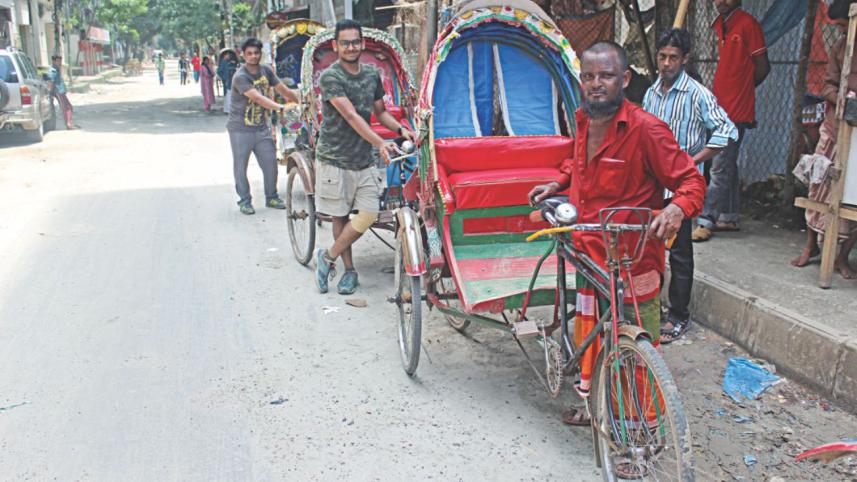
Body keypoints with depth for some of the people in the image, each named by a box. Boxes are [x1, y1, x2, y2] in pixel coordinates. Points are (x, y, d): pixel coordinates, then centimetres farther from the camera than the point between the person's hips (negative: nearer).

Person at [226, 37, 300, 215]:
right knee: (241, 166, 4)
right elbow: (258, 98, -30)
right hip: (240, 129, -5)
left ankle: (271, 197, 21)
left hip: (261, 127, 5)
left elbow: (284, 90, 5)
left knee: (271, 162, 5)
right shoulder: (240, 77, -18)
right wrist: (281, 107, -40)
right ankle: (244, 200, 18)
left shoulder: (266, 71, 2)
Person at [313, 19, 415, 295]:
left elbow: (380, 112, 19)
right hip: (334, 158, -5)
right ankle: (349, 270, 20)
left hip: (363, 159, 5)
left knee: (369, 215, -5)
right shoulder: (330, 77, -10)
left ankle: (327, 257, 11)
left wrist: (401, 130, -1)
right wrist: (380, 143, -31)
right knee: (340, 216, 5)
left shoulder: (372, 74, 8)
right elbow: (351, 116, -21)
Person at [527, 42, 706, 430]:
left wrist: (677, 208, -32)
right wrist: (557, 183, 17)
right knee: (589, 333, 20)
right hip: (589, 252, 7)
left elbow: (691, 180, -14)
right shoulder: (583, 121, 6)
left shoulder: (647, 129, -17)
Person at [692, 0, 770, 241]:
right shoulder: (720, 24, 13)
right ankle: (728, 218, 22)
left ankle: (706, 221, -6)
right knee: (728, 166, 14)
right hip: (722, 108, 8)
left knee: (720, 169, -8)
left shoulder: (748, 24, -10)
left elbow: (762, 67, -7)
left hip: (735, 110, -8)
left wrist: (741, 90, 6)